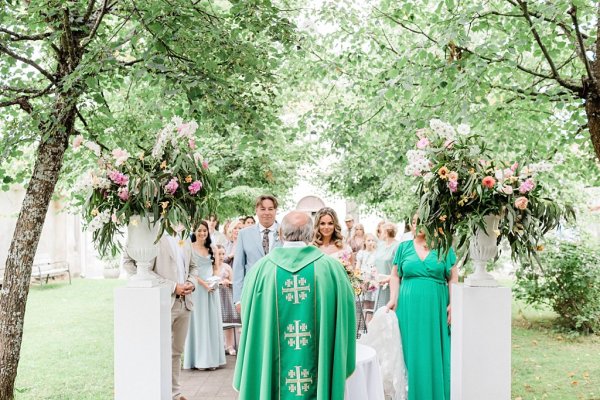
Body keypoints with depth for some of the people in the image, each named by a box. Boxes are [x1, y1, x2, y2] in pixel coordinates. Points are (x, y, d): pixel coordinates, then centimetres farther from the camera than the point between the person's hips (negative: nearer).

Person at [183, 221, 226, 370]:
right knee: (198, 321, -1)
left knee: (212, 321, 6)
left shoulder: (211, 248, 12)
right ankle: (199, 359, 6)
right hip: (197, 289, -5)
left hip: (212, 288, 5)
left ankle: (212, 357, 13)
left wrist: (215, 281, -3)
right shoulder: (190, 248, -4)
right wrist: (202, 282, -18)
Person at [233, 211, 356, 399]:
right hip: (319, 374, 0)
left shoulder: (260, 269, -7)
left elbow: (249, 319, 2)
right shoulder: (331, 267, -8)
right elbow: (346, 317, 0)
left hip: (273, 374, 1)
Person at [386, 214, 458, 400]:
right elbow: (395, 276, 9)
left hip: (436, 306, -1)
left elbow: (453, 278, 2)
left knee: (435, 352, 5)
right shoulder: (404, 247, 7)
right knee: (411, 352, 6)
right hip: (409, 306, 1)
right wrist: (394, 300, -2)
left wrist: (452, 304, -6)